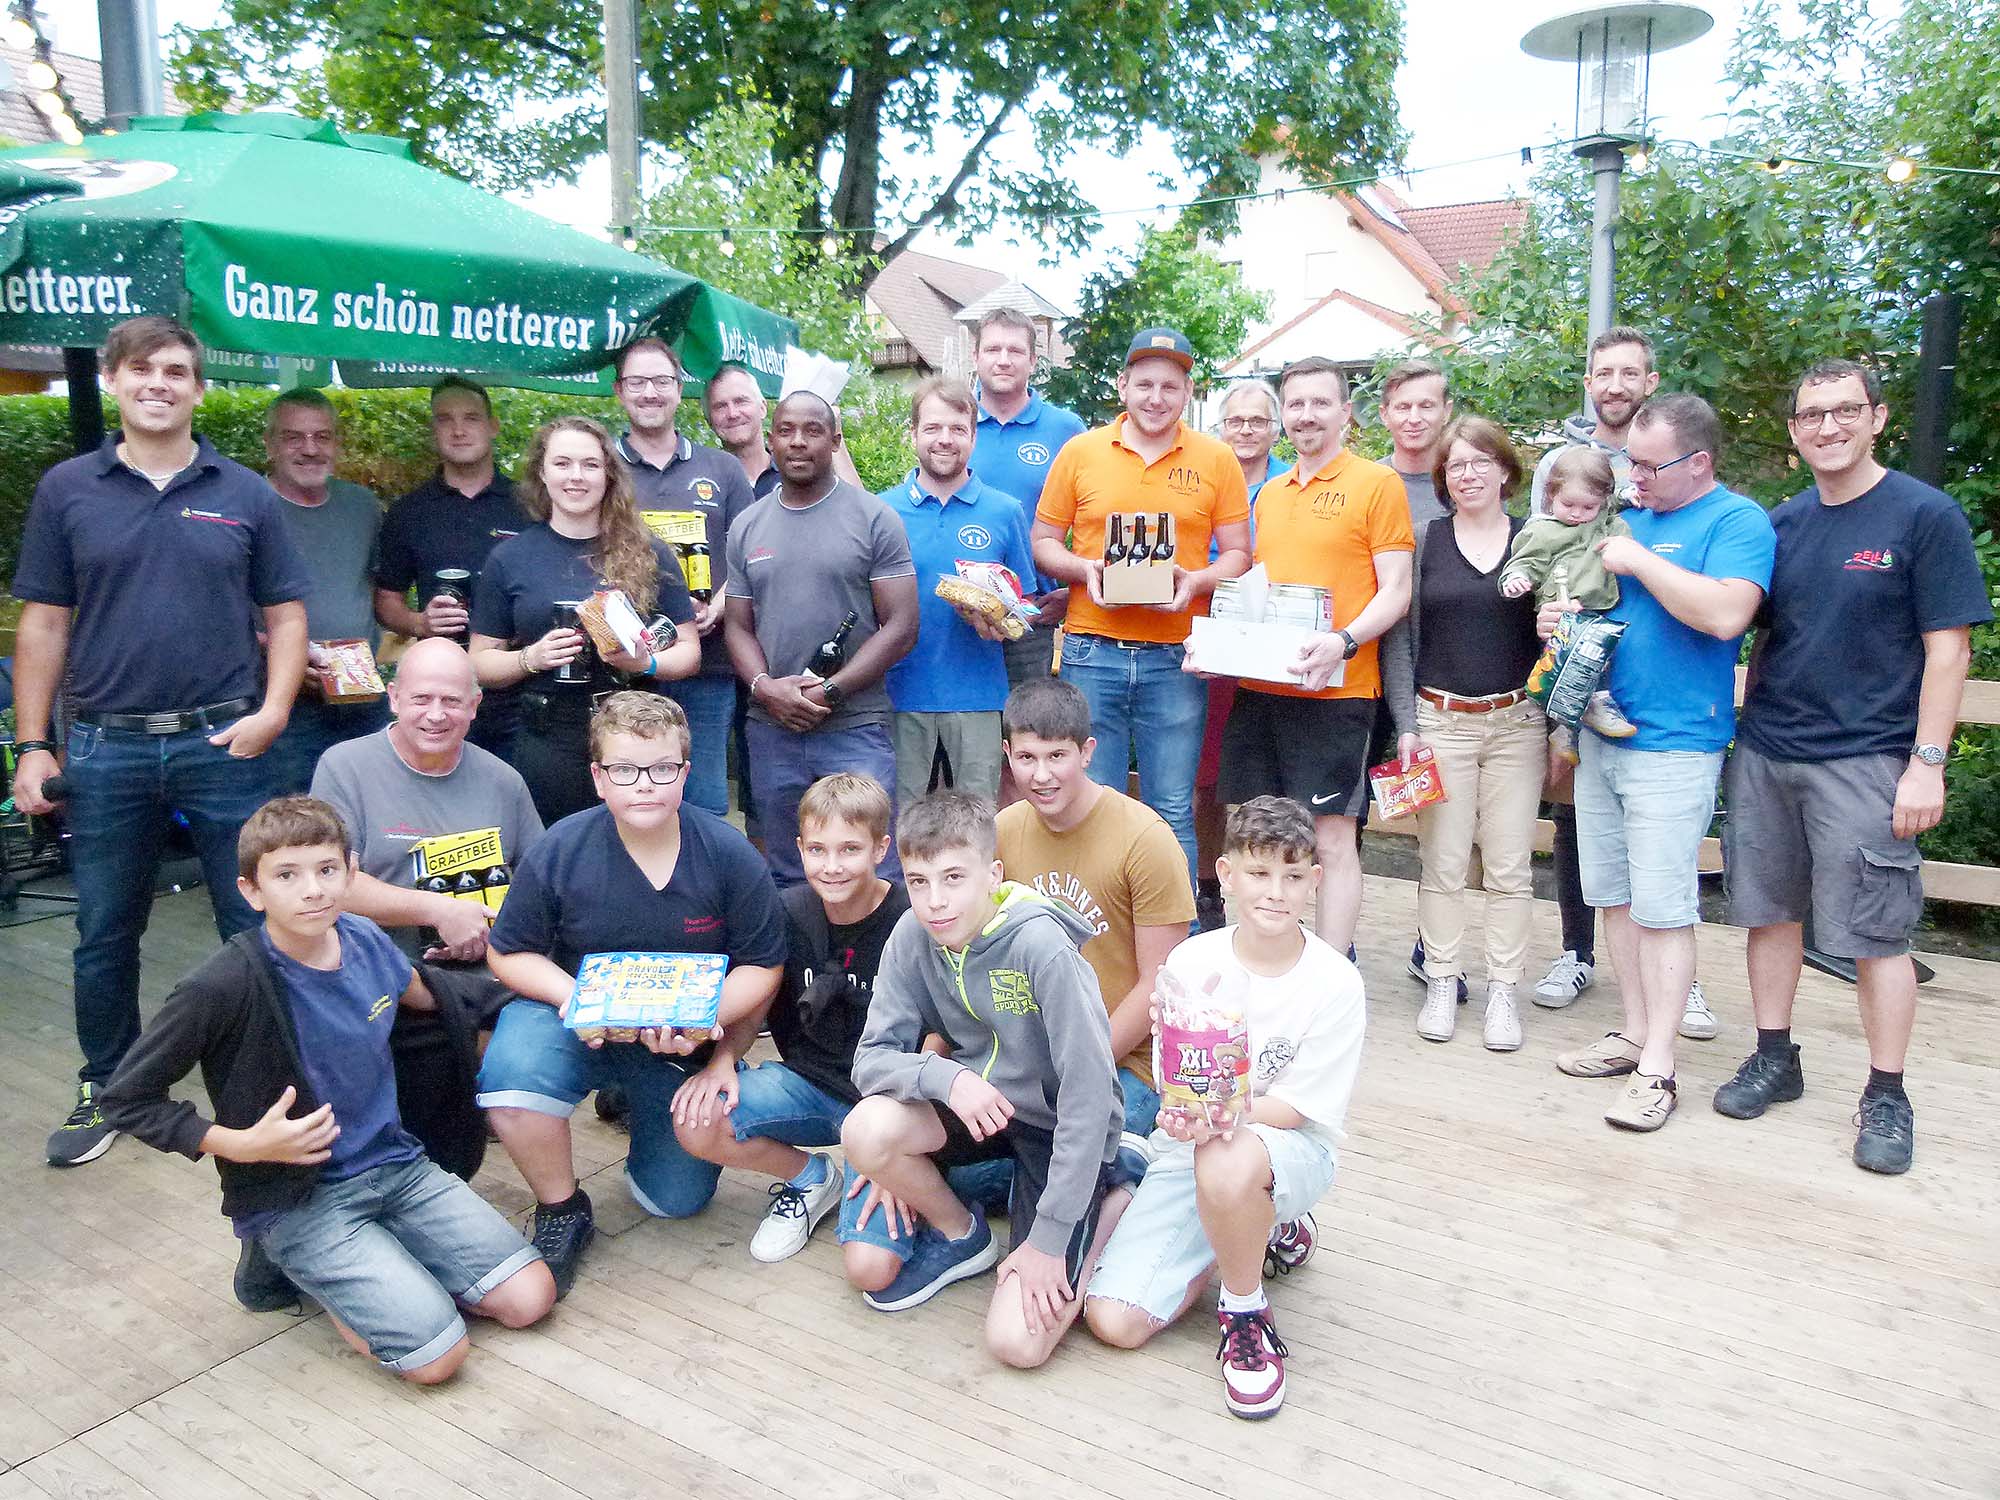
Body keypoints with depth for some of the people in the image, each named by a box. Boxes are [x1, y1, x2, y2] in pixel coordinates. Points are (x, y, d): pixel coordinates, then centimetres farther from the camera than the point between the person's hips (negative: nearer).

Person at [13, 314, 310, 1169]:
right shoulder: (67, 489, 5)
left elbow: (285, 614, 6)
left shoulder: (245, 495, 4)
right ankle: (105, 1091, 31)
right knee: (104, 936, 13)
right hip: (105, 748, 1)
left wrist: (272, 710, -8)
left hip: (223, 745, -1)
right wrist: (32, 745, 2)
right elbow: (43, 625, 6)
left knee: (255, 927, 6)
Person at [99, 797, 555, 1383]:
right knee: (438, 1355, -16)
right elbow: (125, 1096, -10)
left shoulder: (364, 938, -3)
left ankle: (384, 1268, 15)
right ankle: (284, 1263, 7)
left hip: (397, 1165, 5)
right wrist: (244, 1145, -19)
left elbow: (422, 995, 20)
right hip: (295, 1197, -5)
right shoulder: (226, 986, -20)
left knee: (529, 1298, -6)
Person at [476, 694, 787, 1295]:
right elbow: (507, 953, -4)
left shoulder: (730, 855, -15)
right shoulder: (560, 851, -15)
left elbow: (762, 968, -8)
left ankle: (638, 1102, 38)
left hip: (684, 1043, 1)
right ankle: (562, 1210, -5)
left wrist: (703, 1019, -27)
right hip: (579, 1027, 0)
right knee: (512, 1066, -34)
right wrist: (573, 996, -24)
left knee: (677, 1199, 5)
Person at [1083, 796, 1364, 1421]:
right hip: (1191, 1146, 4)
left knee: (1225, 1163, -42)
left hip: (1291, 1151, -4)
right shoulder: (1191, 962, -7)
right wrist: (1185, 1112, -28)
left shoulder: (1336, 984, -14)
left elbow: (1293, 1107, -14)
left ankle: (1245, 1312, -9)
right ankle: (1266, 1232, 16)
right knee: (1110, 1320, -9)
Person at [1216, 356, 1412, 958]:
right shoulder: (1268, 492, 18)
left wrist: (1344, 642, -23)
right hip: (1258, 688, 6)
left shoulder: (1376, 483, -1)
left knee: (1333, 838, -3)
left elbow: (1396, 591, -6)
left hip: (1334, 690, -6)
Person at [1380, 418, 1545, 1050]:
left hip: (1517, 723, 1)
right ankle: (1441, 985, 14)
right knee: (1443, 863, 1)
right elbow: (1400, 636, 3)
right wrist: (1406, 723, -4)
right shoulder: (1423, 539, 4)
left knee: (1510, 866, 3)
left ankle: (1502, 991, 13)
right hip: (1439, 719, -1)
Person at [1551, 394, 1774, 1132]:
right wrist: (1560, 620, 3)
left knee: (1662, 906, -5)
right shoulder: (1631, 519, 15)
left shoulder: (1737, 521, -7)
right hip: (1602, 733, 7)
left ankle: (1657, 1067, 2)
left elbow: (1726, 613, -24)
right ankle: (1634, 1033, 23)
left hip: (1673, 745, -7)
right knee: (1615, 895, 11)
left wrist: (1638, 560, -16)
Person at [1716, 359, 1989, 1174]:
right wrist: (1747, 732, 9)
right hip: (1765, 754, 5)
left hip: (1864, 762, -5)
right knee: (1770, 911, 11)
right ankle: (1774, 1059, 26)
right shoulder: (1783, 522, 9)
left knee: (1876, 935, 1)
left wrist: (1927, 763, -12)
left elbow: (1947, 650, -7)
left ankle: (1887, 1097, 15)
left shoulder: (1926, 515, -5)